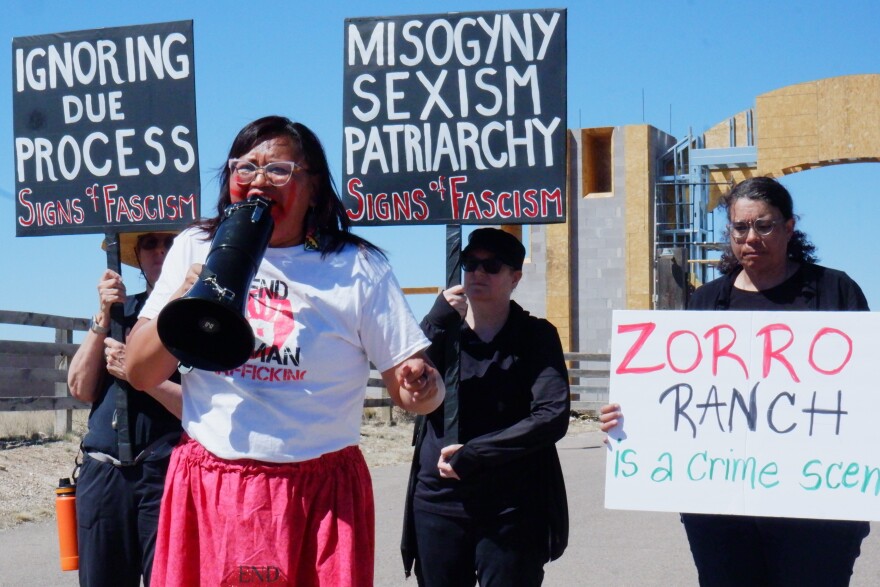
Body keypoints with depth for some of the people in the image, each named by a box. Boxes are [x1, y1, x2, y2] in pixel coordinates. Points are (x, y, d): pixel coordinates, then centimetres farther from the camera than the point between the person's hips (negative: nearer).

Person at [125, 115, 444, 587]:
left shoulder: (357, 269, 2)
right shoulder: (196, 249, 8)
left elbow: (413, 387, 0)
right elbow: (140, 372, 5)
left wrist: (422, 388, -23)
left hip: (321, 494, -1)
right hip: (208, 492, 2)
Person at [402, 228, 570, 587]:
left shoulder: (537, 336, 3)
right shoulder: (441, 329, 11)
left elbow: (553, 418, -9)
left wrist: (471, 455, -13)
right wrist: (438, 319, -13)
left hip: (512, 511, -2)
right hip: (438, 503, 2)